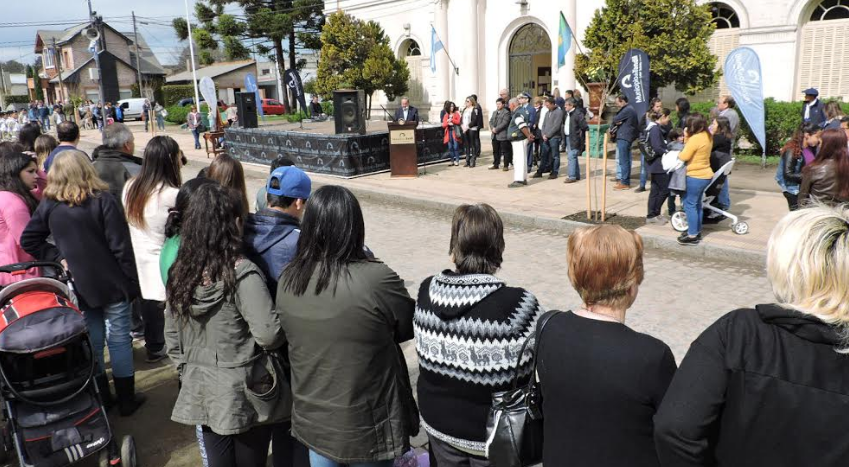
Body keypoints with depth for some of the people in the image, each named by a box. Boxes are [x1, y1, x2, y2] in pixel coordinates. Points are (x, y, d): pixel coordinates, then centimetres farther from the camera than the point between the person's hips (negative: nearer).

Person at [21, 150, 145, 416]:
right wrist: (132, 282, -7)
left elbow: (28, 241, 1)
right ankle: (126, 400, 14)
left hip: (79, 286, 4)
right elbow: (121, 245, -14)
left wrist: (57, 257, 1)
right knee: (119, 340, 6)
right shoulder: (102, 200, -13)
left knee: (92, 342, 15)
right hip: (112, 284, -4)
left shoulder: (49, 205, -2)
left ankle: (101, 398, 27)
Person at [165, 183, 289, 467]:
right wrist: (287, 332, -2)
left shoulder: (179, 272, 0)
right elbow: (269, 334, -23)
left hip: (201, 393, 6)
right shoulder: (242, 273, -20)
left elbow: (171, 335, 8)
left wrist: (187, 372, 17)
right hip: (246, 395, -5)